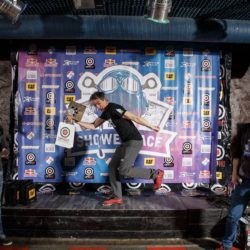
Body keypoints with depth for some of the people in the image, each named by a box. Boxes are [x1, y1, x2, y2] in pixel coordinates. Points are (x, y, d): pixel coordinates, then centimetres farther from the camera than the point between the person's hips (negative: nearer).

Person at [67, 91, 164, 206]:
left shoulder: (114, 108, -16)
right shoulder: (106, 112, 13)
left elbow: (135, 118, -18)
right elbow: (93, 126, 19)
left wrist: (152, 127, -17)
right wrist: (76, 121, 11)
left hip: (134, 141, -9)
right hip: (125, 142, 9)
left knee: (124, 170, -14)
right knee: (112, 167, 6)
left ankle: (156, 174, 0)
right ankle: (117, 197, 13)